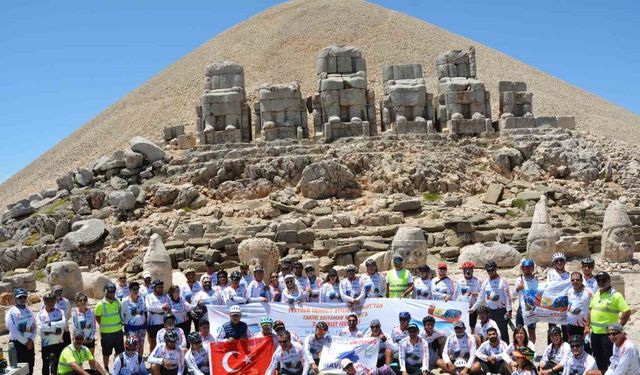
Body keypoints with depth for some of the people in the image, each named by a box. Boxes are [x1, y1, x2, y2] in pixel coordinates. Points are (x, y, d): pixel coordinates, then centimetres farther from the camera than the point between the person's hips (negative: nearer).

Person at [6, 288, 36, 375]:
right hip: (17, 343, -6)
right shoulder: (11, 312, -9)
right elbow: (13, 330, -16)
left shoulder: (29, 311, 11)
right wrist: (25, 342, -14)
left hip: (29, 343, 6)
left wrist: (31, 340, -6)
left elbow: (35, 327, 10)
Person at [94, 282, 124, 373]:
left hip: (118, 331, 4)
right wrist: (104, 326, 0)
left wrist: (120, 322, 7)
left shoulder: (117, 302, -2)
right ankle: (106, 369, 27)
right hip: (106, 333, -4)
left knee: (120, 351, 15)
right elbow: (97, 317, -5)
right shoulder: (101, 304, -17)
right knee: (106, 353, 10)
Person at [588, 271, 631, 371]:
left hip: (608, 333, -7)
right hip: (594, 332, 7)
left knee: (609, 359, 0)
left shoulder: (615, 295, -12)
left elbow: (627, 312, -19)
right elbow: (591, 311, 20)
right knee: (598, 360, 17)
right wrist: (587, 326, 14)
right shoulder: (596, 294, 11)